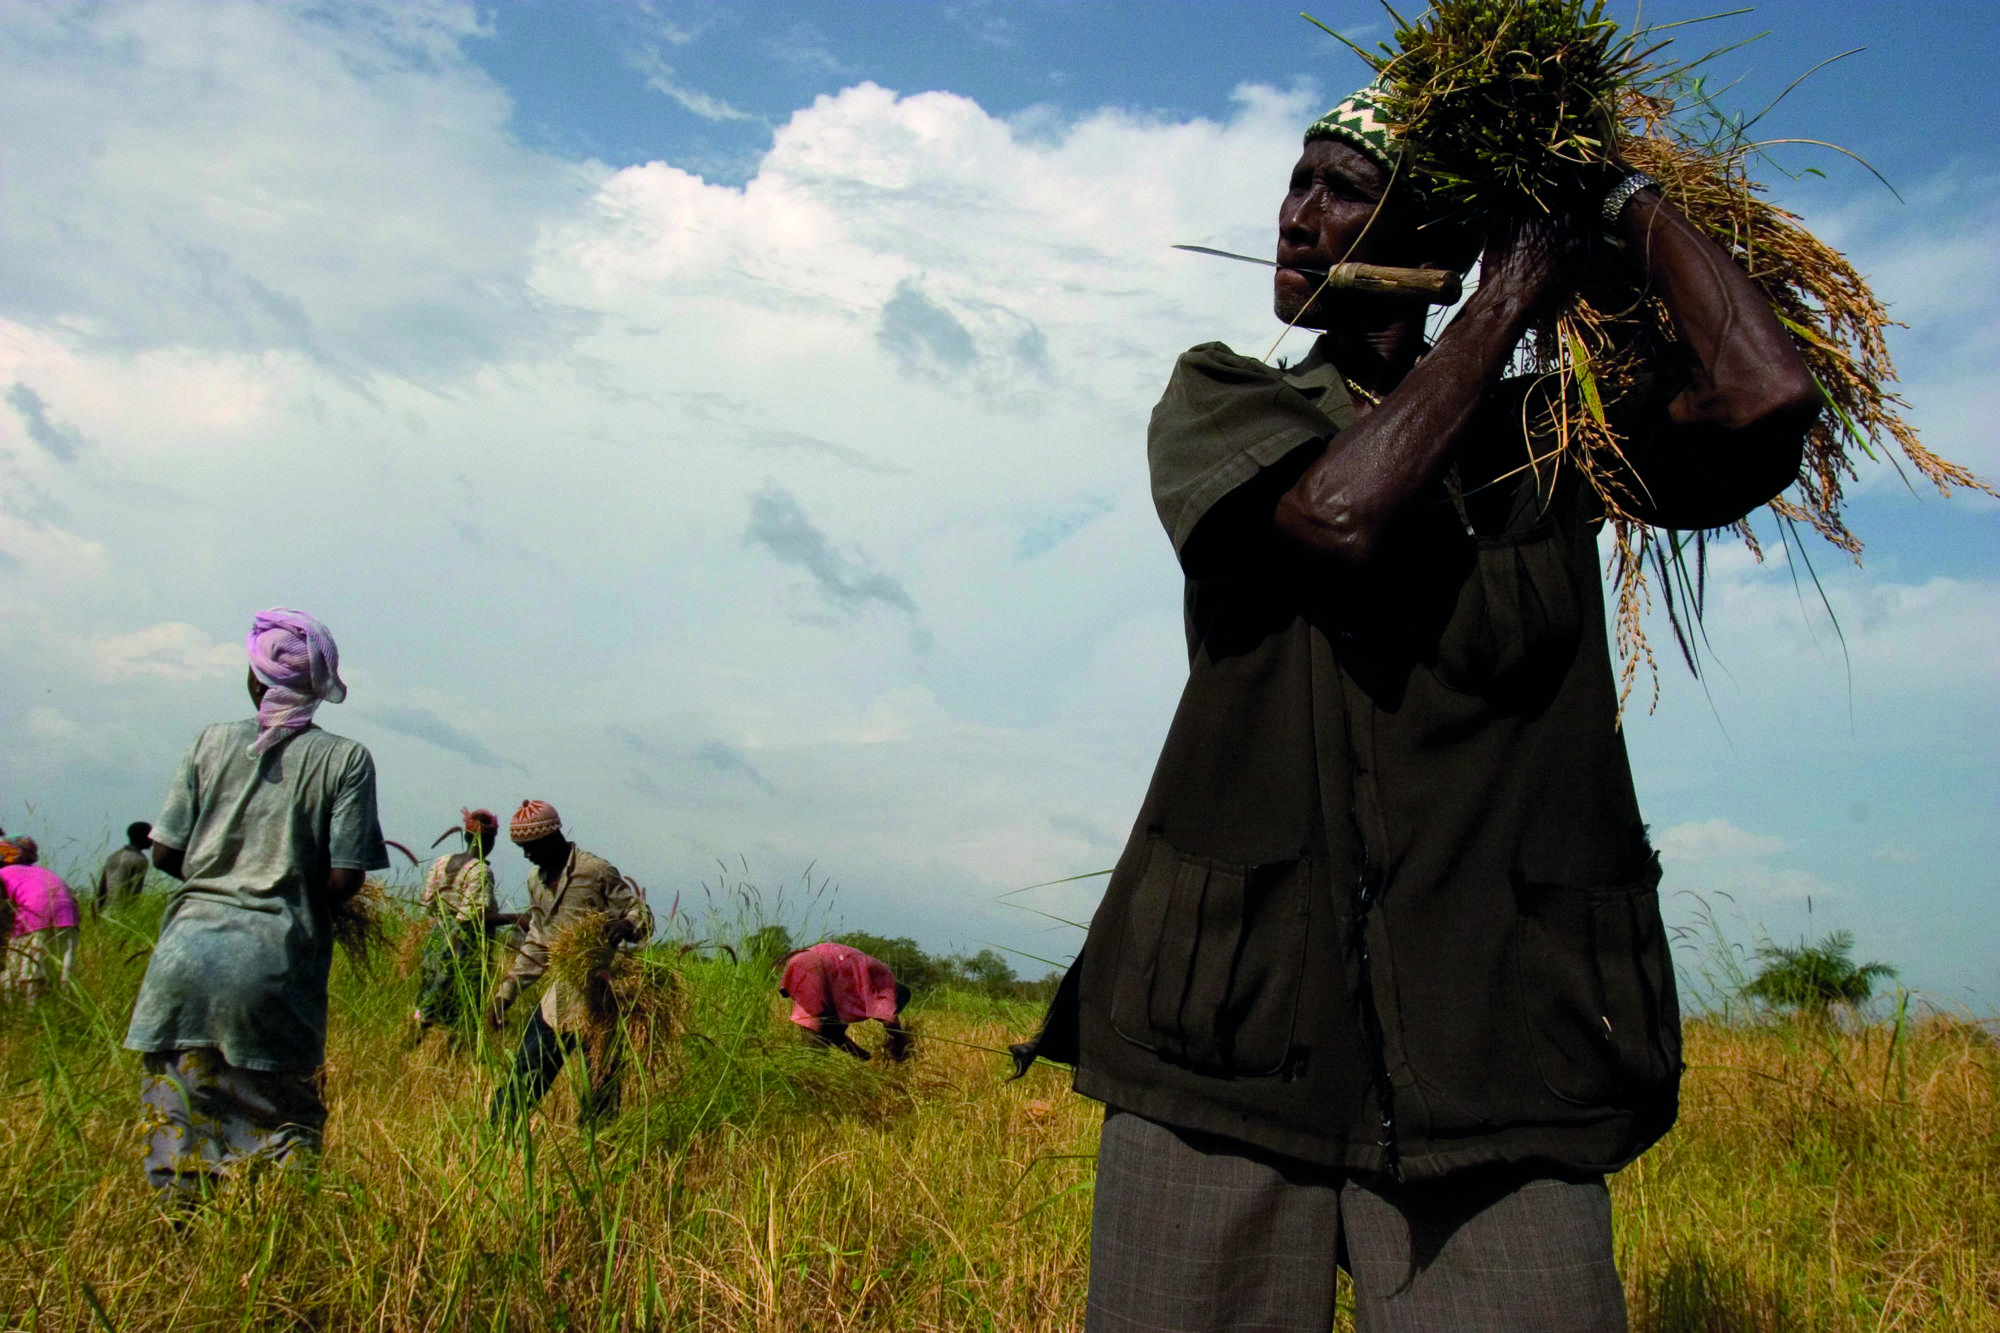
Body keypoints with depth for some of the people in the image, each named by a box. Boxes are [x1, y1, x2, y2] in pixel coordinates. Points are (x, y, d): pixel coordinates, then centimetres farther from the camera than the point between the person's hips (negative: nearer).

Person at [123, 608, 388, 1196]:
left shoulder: (212, 741, 6)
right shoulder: (346, 760, -2)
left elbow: (165, 853, 5)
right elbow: (344, 878, -6)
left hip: (187, 947, 2)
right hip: (275, 960, -2)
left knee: (178, 1106, 11)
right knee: (284, 1121, 6)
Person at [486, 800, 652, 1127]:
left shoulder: (596, 871, -8)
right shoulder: (536, 880, 14)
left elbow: (642, 914, -5)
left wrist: (626, 926, -29)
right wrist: (505, 992, 20)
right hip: (558, 997, 6)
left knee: (599, 1080, -3)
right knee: (524, 1072, 7)